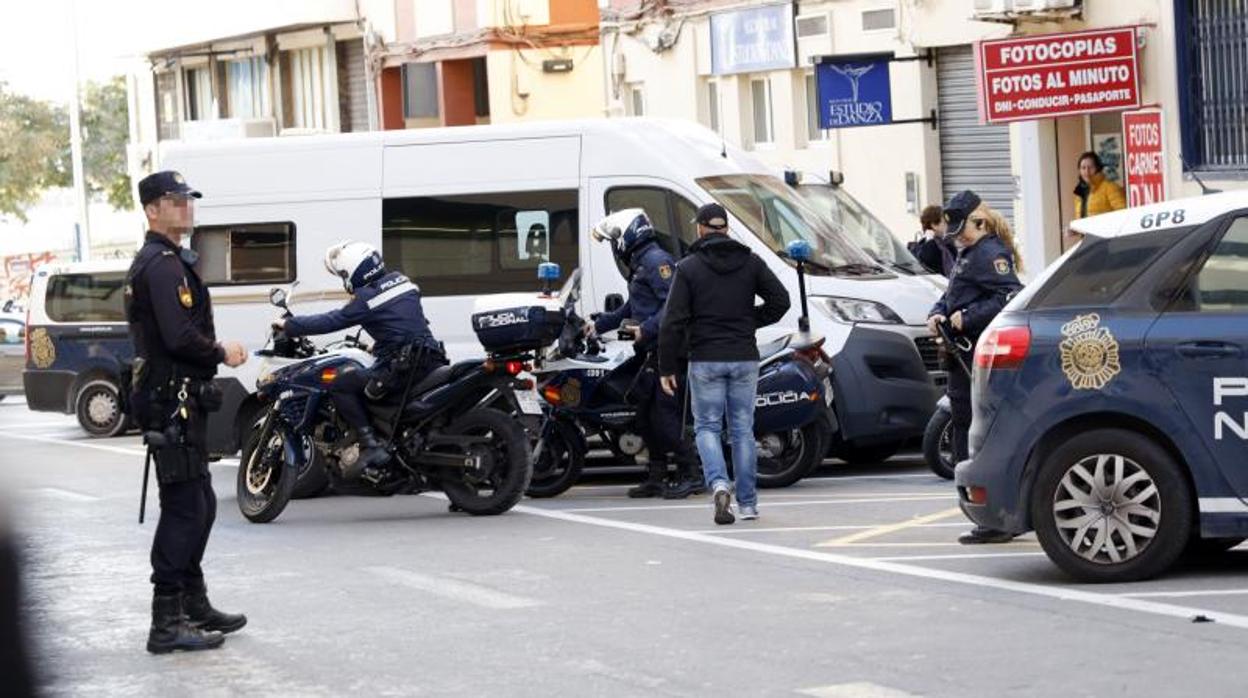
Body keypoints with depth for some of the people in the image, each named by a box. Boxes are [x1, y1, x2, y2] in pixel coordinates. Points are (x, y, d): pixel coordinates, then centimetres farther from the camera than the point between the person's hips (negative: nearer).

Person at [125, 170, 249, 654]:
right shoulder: (164, 265, -15)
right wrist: (222, 354, -9)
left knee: (199, 506, 18)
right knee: (184, 509, -10)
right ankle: (167, 623, -10)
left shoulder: (150, 263, 20)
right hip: (173, 400, -11)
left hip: (171, 398, 11)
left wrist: (215, 350, 10)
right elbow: (180, 336, -25)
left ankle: (195, 606, 27)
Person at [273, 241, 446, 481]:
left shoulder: (366, 300, -9)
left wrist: (288, 325, 5)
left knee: (339, 386, -4)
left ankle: (370, 445, -15)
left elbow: (329, 322, -7)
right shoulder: (401, 280, 14)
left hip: (401, 366, -9)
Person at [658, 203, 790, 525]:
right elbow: (780, 300, -2)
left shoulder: (689, 267, -4)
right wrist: (750, 321, 11)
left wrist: (666, 368, -4)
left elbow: (673, 321, -8)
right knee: (742, 429, 10)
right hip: (744, 359, 3)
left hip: (706, 360, -3)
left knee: (707, 426, 6)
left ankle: (719, 484, -19)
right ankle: (747, 502, 12)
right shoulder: (750, 262, 4)